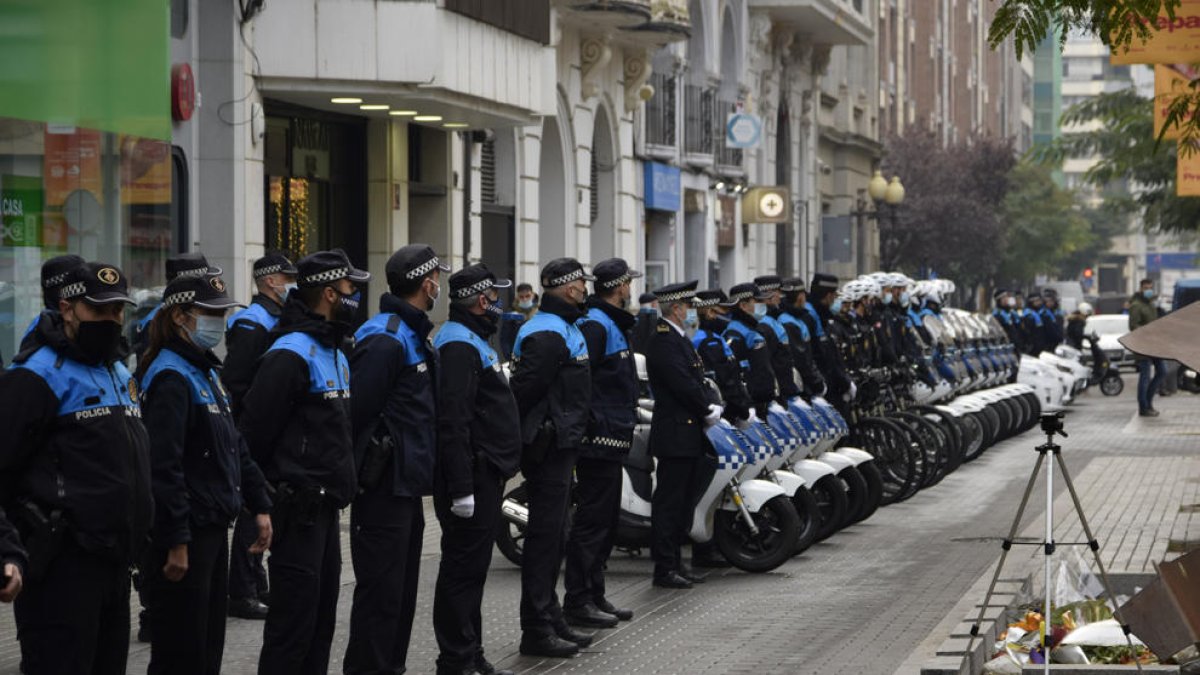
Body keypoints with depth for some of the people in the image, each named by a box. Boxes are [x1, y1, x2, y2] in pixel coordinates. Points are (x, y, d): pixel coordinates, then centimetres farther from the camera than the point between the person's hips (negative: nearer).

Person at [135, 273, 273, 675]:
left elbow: (235, 446, 23)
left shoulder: (206, 372, 16)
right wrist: (176, 542, -24)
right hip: (184, 535, -10)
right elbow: (164, 467, -21)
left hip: (213, 529, 10)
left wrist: (260, 505, 17)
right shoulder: (171, 377, -15)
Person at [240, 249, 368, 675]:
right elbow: (254, 430, -19)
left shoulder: (335, 355, 17)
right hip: (298, 508, -10)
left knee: (321, 619, 14)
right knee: (294, 623, -8)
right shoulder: (291, 355, -15)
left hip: (326, 507, 10)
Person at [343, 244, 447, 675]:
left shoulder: (412, 335, 17)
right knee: (381, 591, -7)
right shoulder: (385, 340, -17)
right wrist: (356, 471, -17)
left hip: (406, 488, 10)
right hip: (385, 488, -10)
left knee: (402, 589, 15)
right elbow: (357, 409, -22)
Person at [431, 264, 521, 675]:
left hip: (485, 474, 11)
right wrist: (461, 487, -26)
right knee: (463, 568, -6)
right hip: (472, 477, -11)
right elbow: (453, 421, -23)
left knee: (472, 566, 15)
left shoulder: (474, 341, 19)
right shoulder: (459, 345, -16)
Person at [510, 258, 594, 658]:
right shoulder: (549, 334, -17)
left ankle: (550, 620, 24)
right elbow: (525, 388, -23)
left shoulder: (562, 328, 18)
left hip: (559, 445, 11)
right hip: (550, 445, -11)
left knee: (552, 535, 16)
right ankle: (536, 630, -4)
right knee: (545, 535, -7)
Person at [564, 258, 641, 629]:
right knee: (592, 519, -8)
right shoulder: (594, 324, -14)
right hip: (599, 441, -11)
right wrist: (591, 426, -21)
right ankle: (577, 601, -6)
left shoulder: (612, 324, 19)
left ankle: (595, 595, 21)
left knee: (606, 519, 15)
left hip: (611, 442, 11)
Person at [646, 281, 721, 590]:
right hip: (674, 434, -10)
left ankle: (675, 561, 23)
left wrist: (709, 408, 2)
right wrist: (708, 412, -9)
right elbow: (683, 384, -20)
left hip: (688, 433, 10)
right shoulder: (663, 341, -16)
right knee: (668, 501, -6)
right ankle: (664, 569, -2)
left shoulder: (679, 339, 17)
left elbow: (696, 380, 17)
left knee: (684, 499, 15)